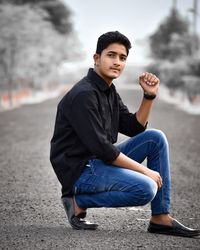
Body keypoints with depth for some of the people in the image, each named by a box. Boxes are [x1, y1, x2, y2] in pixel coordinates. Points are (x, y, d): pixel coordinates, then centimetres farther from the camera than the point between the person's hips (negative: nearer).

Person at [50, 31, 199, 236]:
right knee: (145, 189, -26)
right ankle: (79, 200, -6)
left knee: (155, 138, -1)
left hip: (101, 161, 10)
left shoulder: (109, 91, 11)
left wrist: (149, 95, -1)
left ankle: (161, 219, -1)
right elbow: (100, 148, -24)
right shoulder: (83, 95, -20)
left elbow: (134, 128, 13)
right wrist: (144, 170, -18)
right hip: (79, 170, -10)